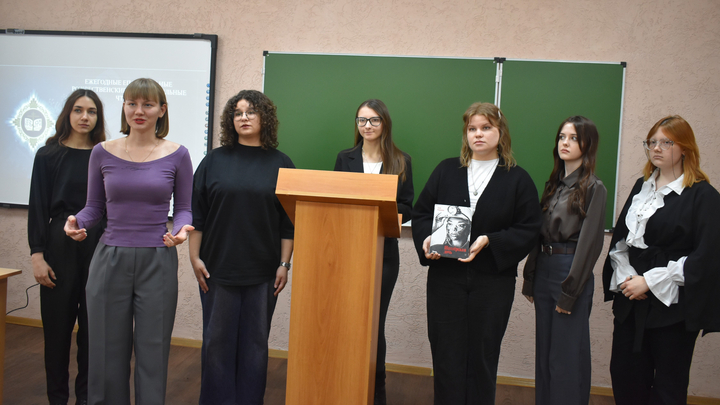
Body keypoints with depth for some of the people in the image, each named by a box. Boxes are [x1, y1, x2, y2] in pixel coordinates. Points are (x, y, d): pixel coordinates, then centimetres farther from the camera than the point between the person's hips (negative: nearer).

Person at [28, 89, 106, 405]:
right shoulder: (48, 155, 1)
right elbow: (38, 208, -1)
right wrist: (37, 254, -8)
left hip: (99, 247, 1)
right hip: (60, 247, -1)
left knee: (93, 325, 8)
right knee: (58, 324, 6)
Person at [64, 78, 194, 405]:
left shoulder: (176, 155, -1)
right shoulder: (103, 152, 3)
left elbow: (183, 208, 4)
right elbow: (94, 206, 10)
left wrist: (180, 230, -17)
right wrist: (77, 223, -11)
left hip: (157, 262, -1)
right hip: (110, 259, 2)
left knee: (152, 352, 6)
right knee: (106, 351, 10)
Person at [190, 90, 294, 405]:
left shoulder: (280, 164, 4)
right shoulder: (215, 161, 5)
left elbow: (289, 221, 3)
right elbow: (196, 213, 5)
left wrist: (284, 264, -2)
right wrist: (195, 257, -1)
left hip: (262, 272, 0)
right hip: (218, 268, 0)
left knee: (255, 341, 8)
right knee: (217, 340, 7)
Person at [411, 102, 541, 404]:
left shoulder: (518, 179, 3)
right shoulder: (446, 170, 9)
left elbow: (528, 230, -3)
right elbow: (421, 213, 9)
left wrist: (488, 241, -16)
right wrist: (427, 239, -11)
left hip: (493, 281, -1)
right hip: (445, 277, 2)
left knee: (482, 357, 7)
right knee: (446, 356, 5)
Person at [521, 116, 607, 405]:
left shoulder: (593, 188, -8)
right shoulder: (554, 184, 12)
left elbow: (590, 242, -12)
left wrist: (570, 291, -13)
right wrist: (529, 279, 9)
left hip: (571, 271, -7)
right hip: (544, 270, 7)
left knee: (567, 354, 1)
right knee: (544, 351, 15)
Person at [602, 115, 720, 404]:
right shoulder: (641, 187, 13)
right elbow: (619, 238, 13)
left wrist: (649, 282, -15)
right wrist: (624, 277, -4)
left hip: (673, 306, -5)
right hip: (631, 301, 5)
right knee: (625, 380, 9)